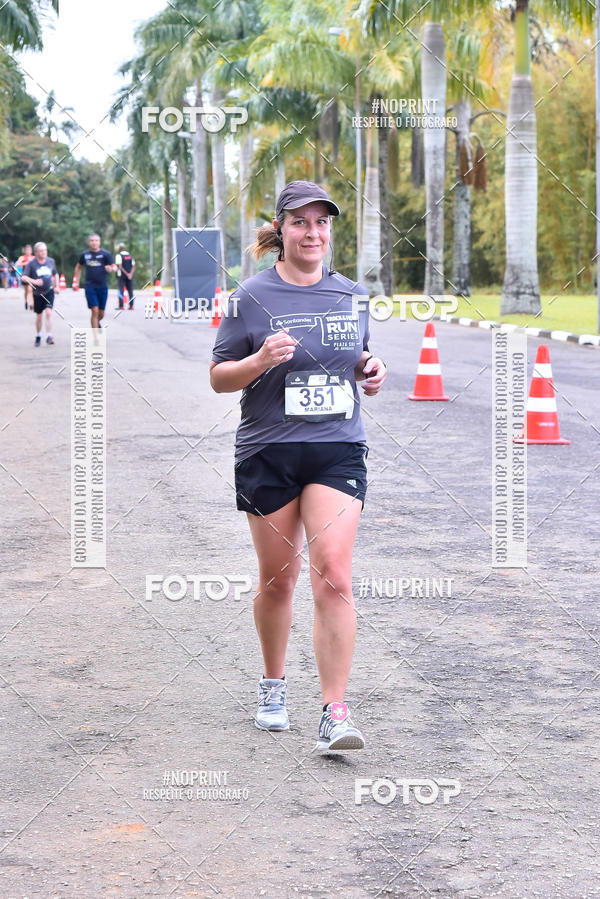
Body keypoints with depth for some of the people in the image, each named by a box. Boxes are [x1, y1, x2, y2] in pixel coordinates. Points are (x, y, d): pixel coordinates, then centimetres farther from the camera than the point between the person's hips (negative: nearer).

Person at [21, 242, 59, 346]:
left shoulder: (51, 261, 0)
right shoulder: (31, 263, -9)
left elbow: (55, 274, 18)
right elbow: (23, 277, -15)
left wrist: (56, 286, 8)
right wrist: (34, 281, -31)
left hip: (49, 291, 1)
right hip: (37, 293, -1)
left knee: (48, 312, -17)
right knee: (39, 316, 10)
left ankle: (49, 336, -16)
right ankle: (38, 336, 31)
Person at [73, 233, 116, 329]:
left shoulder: (105, 254, -2)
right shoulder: (85, 254, 4)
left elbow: (114, 267, -1)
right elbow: (78, 267, 20)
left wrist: (111, 269, -25)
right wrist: (76, 281, 14)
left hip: (103, 287, 1)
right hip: (90, 287, -1)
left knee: (101, 313, 9)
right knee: (95, 311, -13)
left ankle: (97, 323, 44)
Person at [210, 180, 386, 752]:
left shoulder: (352, 295, 9)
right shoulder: (252, 297, -2)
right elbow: (218, 378, 0)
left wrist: (371, 374, 0)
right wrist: (261, 359, -19)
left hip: (338, 452, 1)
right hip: (267, 454, -1)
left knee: (333, 577, -12)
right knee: (277, 579, 9)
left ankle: (334, 714, -10)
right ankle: (273, 687, 33)